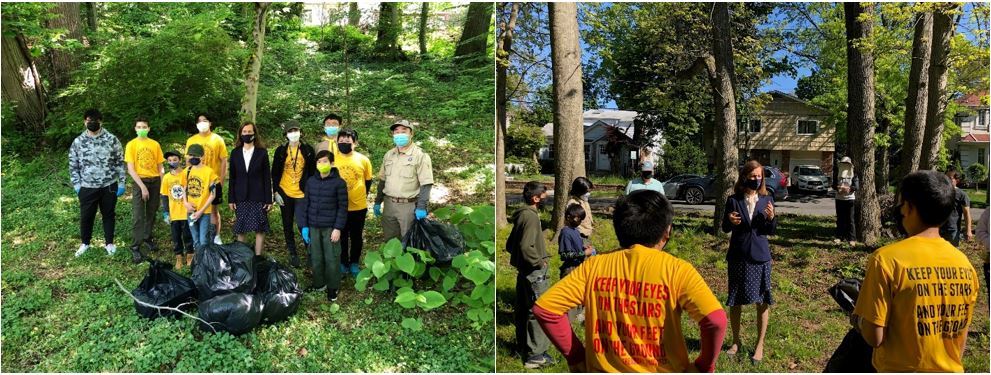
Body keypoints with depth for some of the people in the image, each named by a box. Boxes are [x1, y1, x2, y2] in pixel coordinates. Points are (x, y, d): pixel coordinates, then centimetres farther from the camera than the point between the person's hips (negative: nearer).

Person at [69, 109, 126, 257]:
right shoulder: (78, 142, 1)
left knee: (109, 215, 11)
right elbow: (73, 165, 6)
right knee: (86, 216, 10)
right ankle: (85, 243, 30)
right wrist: (76, 185, 0)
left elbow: (120, 162, 1)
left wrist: (121, 183, -3)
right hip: (87, 187, 1)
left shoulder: (111, 139, -2)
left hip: (109, 186, -1)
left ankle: (109, 243, 25)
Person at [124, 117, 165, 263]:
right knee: (138, 216, -7)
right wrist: (142, 186, -15)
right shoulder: (131, 145, -3)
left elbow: (160, 167, 9)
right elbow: (130, 169, -8)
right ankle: (135, 248, -5)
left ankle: (147, 238, 30)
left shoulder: (155, 144, 5)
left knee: (152, 213, 12)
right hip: (140, 181, -3)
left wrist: (162, 185, 1)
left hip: (155, 181, 3)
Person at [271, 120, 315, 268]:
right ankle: (292, 253, 22)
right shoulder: (281, 151, 1)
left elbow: (312, 172, 2)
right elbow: (275, 173, 5)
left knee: (304, 225, -4)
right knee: (288, 226, 10)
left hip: (302, 194, -2)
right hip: (285, 194, 2)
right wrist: (276, 192, -1)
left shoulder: (308, 150, -1)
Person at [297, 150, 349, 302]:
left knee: (332, 259, 2)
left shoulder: (339, 183, -7)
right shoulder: (311, 181, 5)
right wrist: (304, 226, 3)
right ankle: (318, 284, 26)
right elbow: (305, 204, 8)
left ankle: (332, 288, 15)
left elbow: (343, 207, -7)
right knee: (316, 258, 11)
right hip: (313, 227, 4)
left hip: (330, 228, -4)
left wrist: (338, 228, -12)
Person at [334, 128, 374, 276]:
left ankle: (354, 263, 31)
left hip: (359, 206, 0)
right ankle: (343, 263, 31)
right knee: (341, 236, 14)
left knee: (356, 237, 14)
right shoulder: (332, 159, -8)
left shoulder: (363, 160, -6)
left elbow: (368, 181, 7)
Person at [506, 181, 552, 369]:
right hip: (535, 272, -10)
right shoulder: (531, 216, -18)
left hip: (523, 270, 10)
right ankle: (535, 355, 0)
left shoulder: (521, 215, 11)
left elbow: (510, 244, 16)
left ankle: (523, 348, 29)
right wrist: (540, 262, -16)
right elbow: (526, 247, -27)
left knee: (522, 310, 16)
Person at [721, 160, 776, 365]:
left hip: (760, 256, 1)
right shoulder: (733, 200, -4)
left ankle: (760, 344, 19)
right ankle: (736, 341, 24)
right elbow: (725, 229, 0)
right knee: (735, 301, 7)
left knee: (762, 302, 5)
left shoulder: (767, 200, 0)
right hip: (737, 257, -1)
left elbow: (770, 231, 2)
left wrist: (771, 218, -17)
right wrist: (730, 221, -21)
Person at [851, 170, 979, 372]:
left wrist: (858, 320, -1)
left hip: (903, 368, -5)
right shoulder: (965, 264, -3)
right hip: (951, 369, 5)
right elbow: (961, 336, 6)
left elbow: (874, 337, -20)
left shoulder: (887, 259, -21)